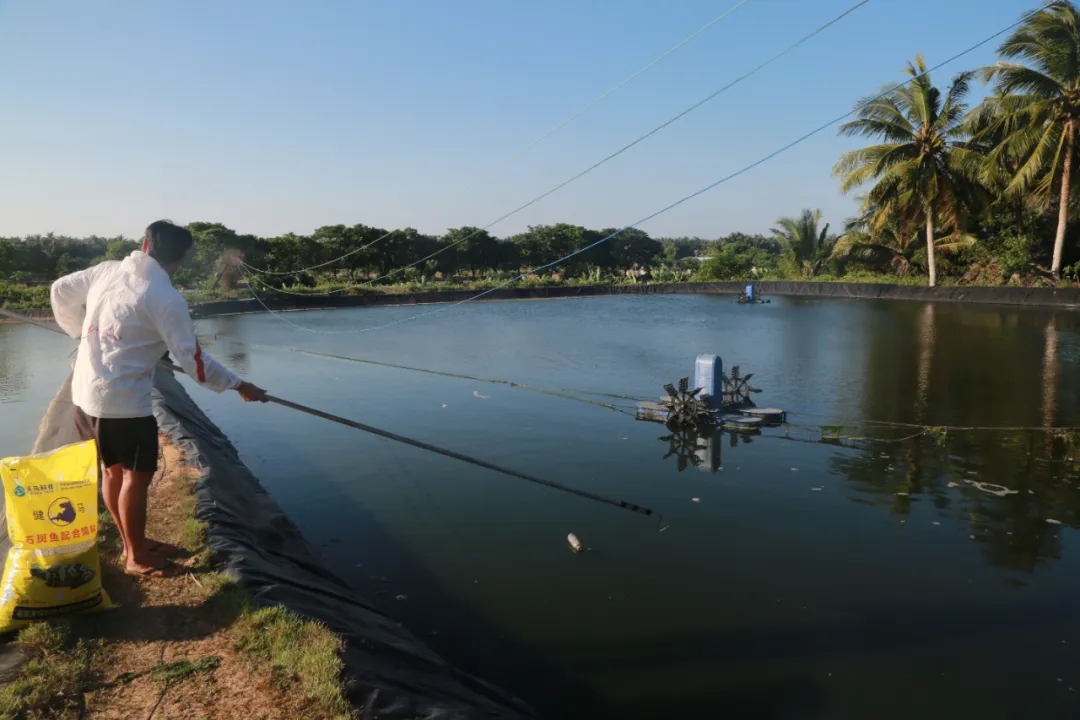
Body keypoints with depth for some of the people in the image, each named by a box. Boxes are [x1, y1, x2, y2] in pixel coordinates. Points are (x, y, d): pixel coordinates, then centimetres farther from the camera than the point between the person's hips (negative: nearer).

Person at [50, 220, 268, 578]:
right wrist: (239, 386, -5)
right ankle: (137, 558, 16)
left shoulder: (107, 270, 4)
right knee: (136, 475, 5)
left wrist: (82, 333, 30)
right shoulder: (166, 298, -16)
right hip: (124, 401, -8)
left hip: (85, 394, 8)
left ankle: (133, 544, 32)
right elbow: (192, 360, -15)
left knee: (112, 469, 18)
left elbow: (60, 292, 18)